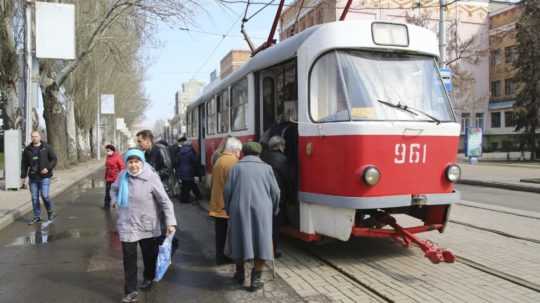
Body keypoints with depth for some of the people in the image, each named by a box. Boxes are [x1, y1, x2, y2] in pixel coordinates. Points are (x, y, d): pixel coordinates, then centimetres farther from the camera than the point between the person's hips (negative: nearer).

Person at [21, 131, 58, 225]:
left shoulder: (47, 147, -2)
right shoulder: (27, 150, 6)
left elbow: (54, 159, -2)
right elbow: (24, 164, 10)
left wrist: (48, 168, -17)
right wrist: (23, 177, 7)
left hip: (44, 177, -3)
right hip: (33, 177, 3)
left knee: (44, 195, -9)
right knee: (34, 198, 6)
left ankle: (50, 212, 15)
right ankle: (37, 217, 16)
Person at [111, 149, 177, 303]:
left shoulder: (151, 178, -18)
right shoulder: (123, 176, -5)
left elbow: (165, 201, -18)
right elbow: (114, 189, 20)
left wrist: (170, 222, -25)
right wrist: (116, 201, 5)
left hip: (148, 225, -2)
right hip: (127, 225, 2)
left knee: (149, 255, 18)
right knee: (129, 259, 0)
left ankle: (148, 277, 46)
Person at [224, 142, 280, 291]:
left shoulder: (237, 167, 7)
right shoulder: (266, 168, 8)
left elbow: (228, 190, 1)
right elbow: (275, 191, 4)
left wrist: (228, 209, 13)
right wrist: (274, 210, 18)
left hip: (240, 208, 1)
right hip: (261, 209, -1)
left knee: (240, 239, 14)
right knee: (261, 242, 5)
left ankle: (240, 273, 26)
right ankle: (256, 278, 3)